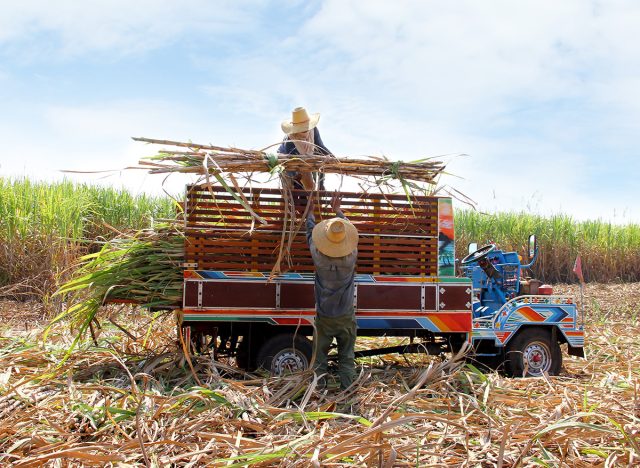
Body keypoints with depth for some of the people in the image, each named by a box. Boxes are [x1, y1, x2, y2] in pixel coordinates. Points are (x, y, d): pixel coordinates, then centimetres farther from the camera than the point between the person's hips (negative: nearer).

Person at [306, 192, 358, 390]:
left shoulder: (319, 257, -16)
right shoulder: (351, 257, -14)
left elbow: (311, 233, 4)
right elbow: (349, 228, 4)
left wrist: (310, 213, 21)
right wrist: (338, 210, 18)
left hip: (324, 316, 0)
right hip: (346, 316, 1)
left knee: (319, 357, 11)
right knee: (347, 358, 11)